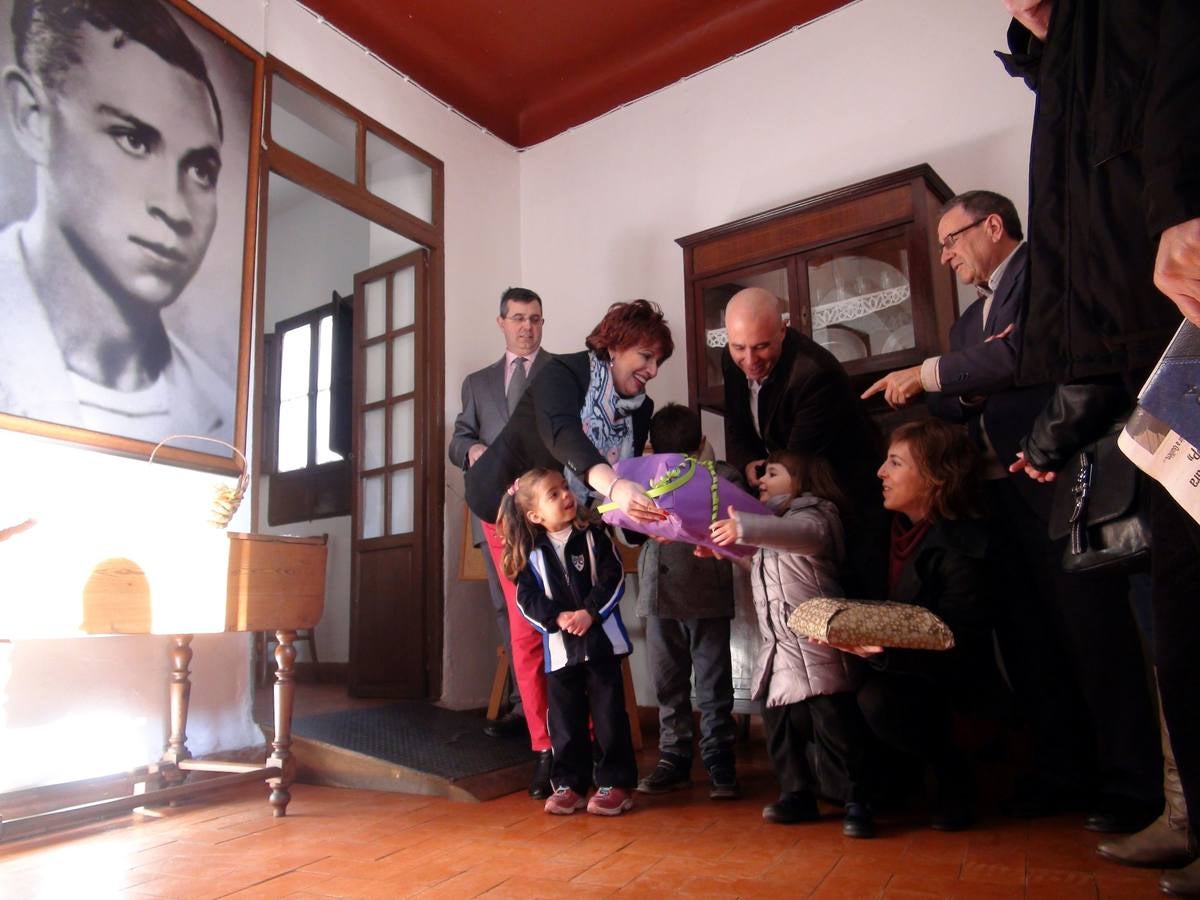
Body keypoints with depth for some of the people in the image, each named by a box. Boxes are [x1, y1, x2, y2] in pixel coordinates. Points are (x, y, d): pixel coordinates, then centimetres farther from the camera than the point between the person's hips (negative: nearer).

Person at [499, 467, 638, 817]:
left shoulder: (594, 535, -2)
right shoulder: (531, 553, 1)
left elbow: (613, 578, -7)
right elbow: (527, 598, -2)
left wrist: (590, 612, -16)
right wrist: (558, 618, -16)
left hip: (601, 639, -1)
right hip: (559, 647, 2)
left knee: (609, 713, 4)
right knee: (564, 718, 9)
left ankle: (616, 782, 16)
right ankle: (568, 783, 23)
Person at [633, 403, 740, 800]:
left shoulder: (722, 475, -1)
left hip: (707, 598, -3)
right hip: (659, 597, 4)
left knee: (713, 687, 5)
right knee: (668, 686, 13)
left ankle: (720, 762, 17)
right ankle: (674, 757, 25)